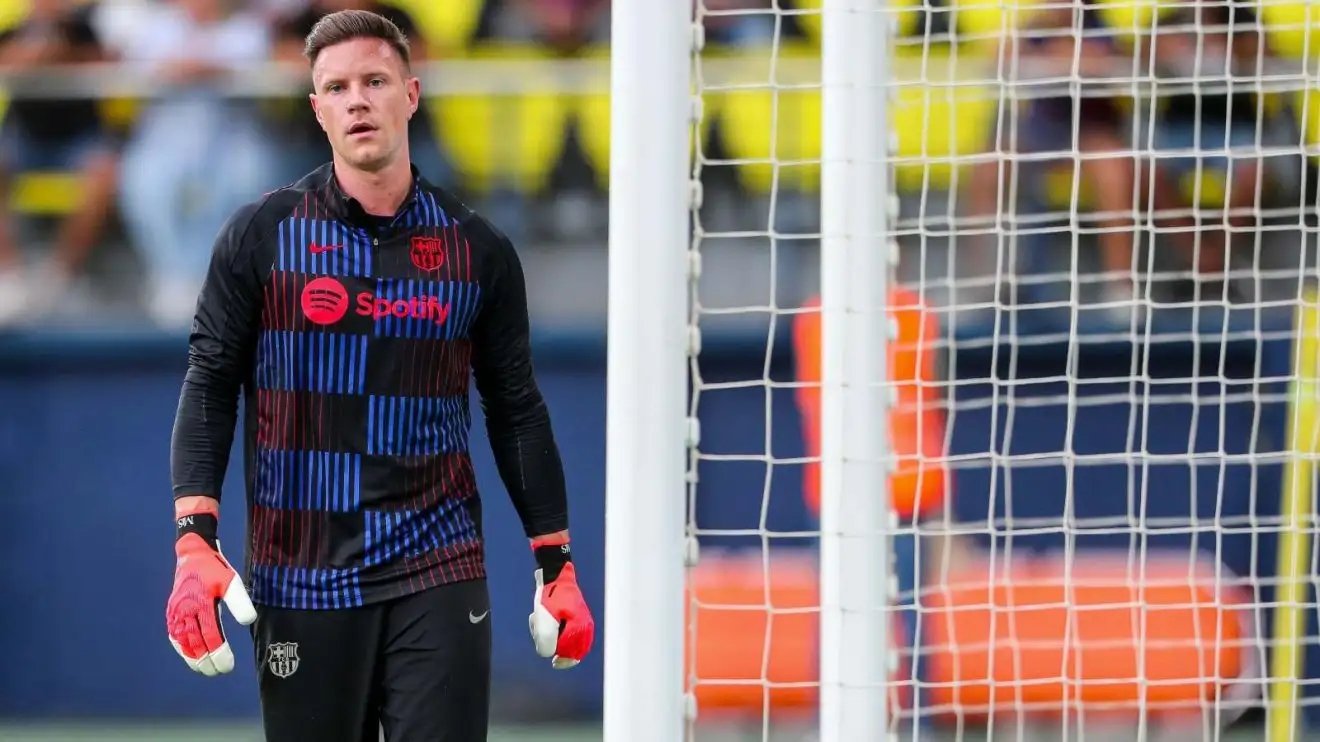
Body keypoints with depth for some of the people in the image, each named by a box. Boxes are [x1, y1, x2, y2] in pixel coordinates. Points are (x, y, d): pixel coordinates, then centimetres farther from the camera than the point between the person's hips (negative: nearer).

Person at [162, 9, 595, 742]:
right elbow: (209, 386, 1)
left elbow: (517, 409, 12)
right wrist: (194, 542, -10)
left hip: (439, 571, 1)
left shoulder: (478, 250, 6)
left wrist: (556, 564, 9)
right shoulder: (261, 235, 2)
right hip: (301, 581, -1)